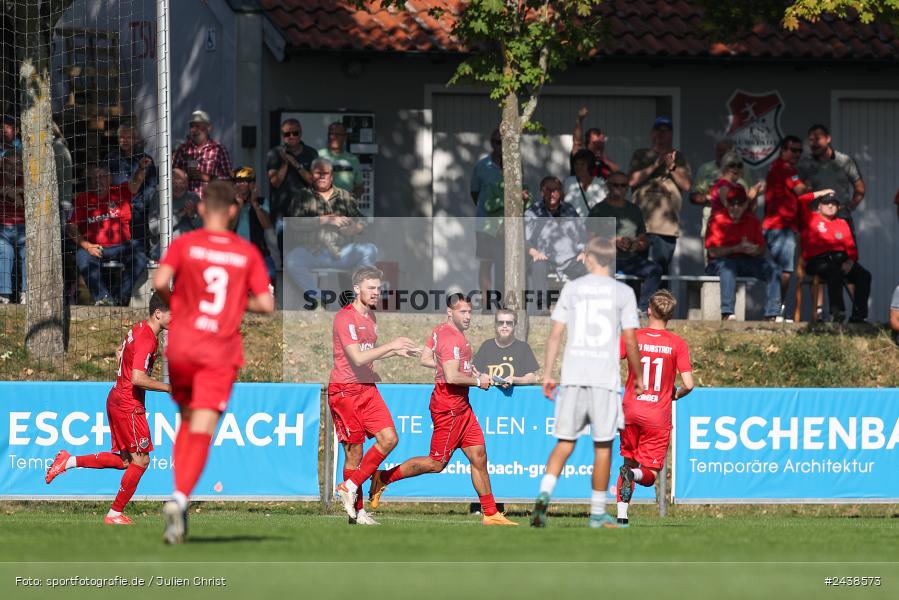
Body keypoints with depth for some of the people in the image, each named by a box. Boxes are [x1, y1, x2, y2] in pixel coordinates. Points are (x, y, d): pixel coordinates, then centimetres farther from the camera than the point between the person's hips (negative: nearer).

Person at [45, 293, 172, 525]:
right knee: (141, 461, -1)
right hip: (129, 407, -10)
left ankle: (69, 461, 13)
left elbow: (120, 352, 28)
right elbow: (138, 378, -30)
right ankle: (115, 514, 6)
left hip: (117, 399, 10)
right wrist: (168, 388, -23)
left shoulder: (139, 329, 10)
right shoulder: (147, 340, -21)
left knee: (124, 460, 14)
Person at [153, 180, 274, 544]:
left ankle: (179, 493, 11)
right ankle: (181, 498, -28)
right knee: (202, 432, -8)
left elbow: (160, 282, -14)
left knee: (187, 421, 21)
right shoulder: (248, 253, 4)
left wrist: (173, 302, 7)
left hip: (182, 348, 1)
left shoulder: (185, 244, 1)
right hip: (222, 352, -1)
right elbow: (266, 304, -1)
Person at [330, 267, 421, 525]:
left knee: (388, 438, -8)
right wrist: (391, 345, -19)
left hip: (368, 387, 8)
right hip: (345, 390, -8)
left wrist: (397, 352, 16)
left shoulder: (370, 316, 15)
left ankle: (350, 487, 3)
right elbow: (358, 358, -21)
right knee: (354, 451, -4)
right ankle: (357, 511, 6)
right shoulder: (345, 317, -13)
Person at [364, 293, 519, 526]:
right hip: (449, 408, -10)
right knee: (436, 463, -1)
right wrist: (478, 380, -13)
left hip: (461, 407, 10)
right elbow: (451, 377, -28)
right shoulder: (452, 339, -20)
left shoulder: (440, 331, 10)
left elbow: (424, 359, 19)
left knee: (479, 456, 7)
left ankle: (490, 514, 8)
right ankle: (384, 478, 12)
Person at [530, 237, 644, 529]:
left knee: (565, 442, 7)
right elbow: (630, 341, -1)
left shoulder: (572, 288, 6)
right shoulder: (623, 293, 2)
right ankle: (598, 513, 10)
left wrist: (547, 374, 8)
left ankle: (544, 494, -15)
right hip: (606, 378, -2)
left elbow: (555, 334, 3)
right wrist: (638, 376, 11)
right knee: (602, 445, 6)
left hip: (573, 376, 2)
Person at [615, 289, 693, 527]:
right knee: (649, 475, 4)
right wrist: (677, 394, 13)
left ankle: (621, 514, 11)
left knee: (628, 462, 21)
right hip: (658, 417, -2)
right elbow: (688, 384, -10)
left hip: (631, 410, 2)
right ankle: (635, 473, -31)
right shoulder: (678, 343, -4)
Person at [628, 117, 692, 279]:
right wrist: (655, 166, -6)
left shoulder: (678, 158, 17)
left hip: (668, 225, 1)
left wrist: (672, 167, -5)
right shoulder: (641, 155, 14)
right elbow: (632, 180, -1)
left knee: (662, 270, -3)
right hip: (643, 222, -1)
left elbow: (687, 185, 7)